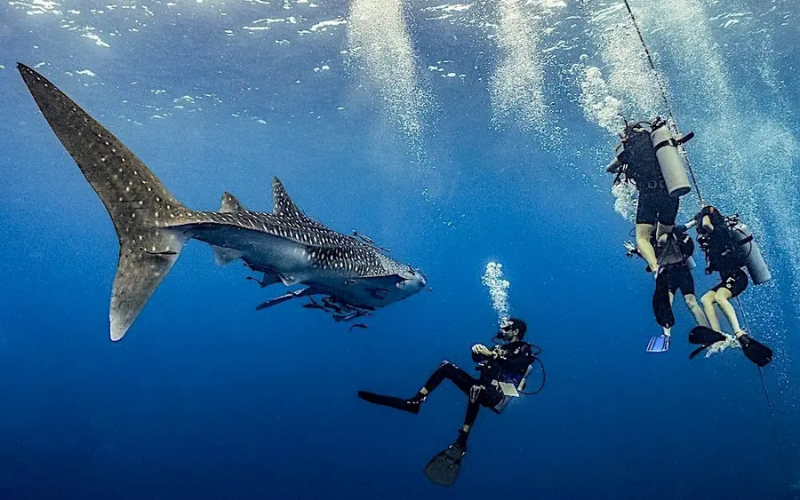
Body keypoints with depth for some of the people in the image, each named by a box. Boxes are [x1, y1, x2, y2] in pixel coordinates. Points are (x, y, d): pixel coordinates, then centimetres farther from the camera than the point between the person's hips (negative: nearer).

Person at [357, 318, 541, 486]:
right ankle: (414, 402, -12)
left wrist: (492, 355, -21)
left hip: (499, 395, -8)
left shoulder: (525, 351, 4)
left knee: (476, 389, -42)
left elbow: (514, 366, -19)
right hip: (482, 390, 8)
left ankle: (461, 443, -40)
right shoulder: (501, 347, 24)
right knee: (447, 366, -4)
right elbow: (477, 358, 16)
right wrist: (477, 349, -6)